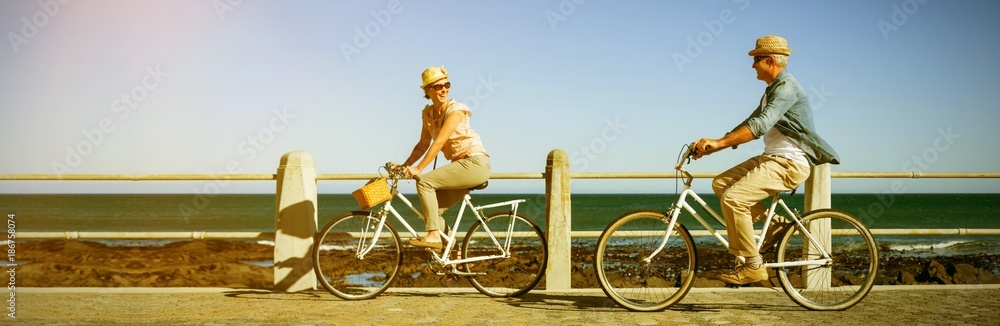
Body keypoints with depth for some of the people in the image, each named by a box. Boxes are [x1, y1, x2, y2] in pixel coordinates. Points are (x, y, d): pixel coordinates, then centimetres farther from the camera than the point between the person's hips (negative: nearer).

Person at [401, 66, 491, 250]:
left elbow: (440, 141, -22)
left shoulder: (455, 110, -14)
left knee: (424, 182, -20)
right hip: (461, 165, 8)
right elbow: (423, 144, 11)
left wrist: (418, 168, -26)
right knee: (432, 209, 1)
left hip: (475, 163, -8)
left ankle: (433, 236, -20)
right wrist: (404, 166, -1)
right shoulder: (427, 113, 8)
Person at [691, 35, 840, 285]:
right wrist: (712, 145, 8)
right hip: (772, 158, 10)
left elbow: (760, 125, -28)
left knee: (733, 198, -23)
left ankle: (752, 266, -13)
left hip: (789, 163, -10)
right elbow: (751, 122, 18)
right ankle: (774, 224, 7)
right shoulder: (772, 90, 19)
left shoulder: (786, 87, -15)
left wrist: (718, 143, -33)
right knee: (720, 183, 5)